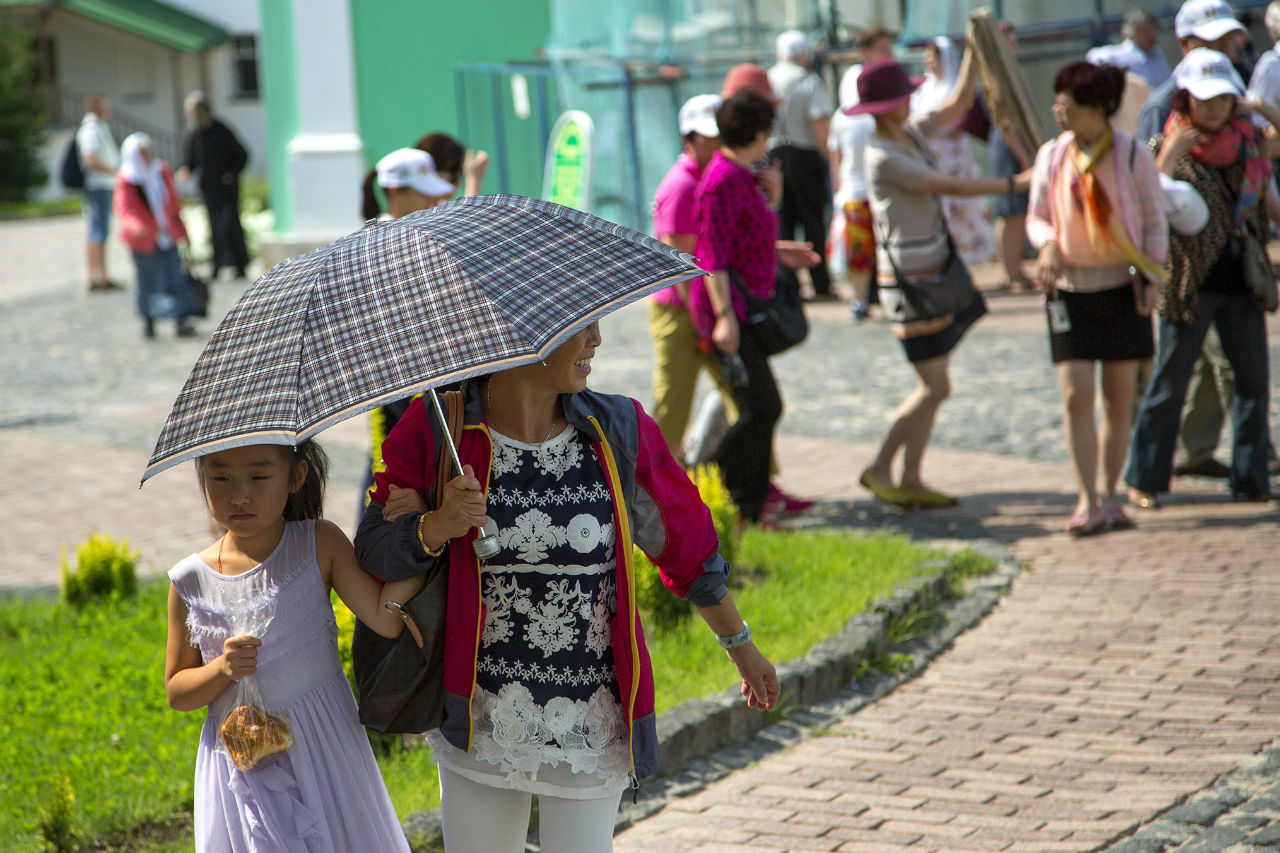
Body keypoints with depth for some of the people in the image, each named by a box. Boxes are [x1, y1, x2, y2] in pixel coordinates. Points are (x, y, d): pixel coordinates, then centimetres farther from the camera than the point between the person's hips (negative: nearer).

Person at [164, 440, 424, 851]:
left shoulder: (320, 544, -6)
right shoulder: (191, 581, -4)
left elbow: (386, 619, -16)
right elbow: (176, 693, 4)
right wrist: (222, 669, -17)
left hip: (321, 754, -1)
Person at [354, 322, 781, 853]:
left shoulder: (619, 431, -5)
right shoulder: (437, 428, -8)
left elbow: (687, 545, 9)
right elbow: (372, 553, -6)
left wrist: (741, 646, 21)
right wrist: (437, 527, -27)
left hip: (590, 727, 0)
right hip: (481, 723, 0)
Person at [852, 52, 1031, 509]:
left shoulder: (911, 134, 9)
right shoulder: (882, 156, -18)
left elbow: (959, 103, 21)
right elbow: (952, 187, -20)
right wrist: (1015, 184, -17)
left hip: (932, 270, 10)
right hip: (909, 278, -9)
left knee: (932, 386, 10)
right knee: (934, 388, -6)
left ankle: (911, 480, 13)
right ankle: (879, 468, 5)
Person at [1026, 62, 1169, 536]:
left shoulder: (1134, 155, -6)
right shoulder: (1052, 155, 0)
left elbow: (1155, 223, 2)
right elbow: (1036, 216, 9)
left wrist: (1150, 276, -11)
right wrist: (1047, 245, -13)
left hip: (1121, 289, -1)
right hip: (1069, 289, 1)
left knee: (1119, 398, 6)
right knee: (1076, 396, -8)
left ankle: (1109, 496, 18)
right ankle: (1087, 501, -3)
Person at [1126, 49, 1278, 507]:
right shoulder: (1171, 146, -5)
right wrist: (1170, 154, -26)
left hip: (1241, 282, 4)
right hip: (1190, 284, -4)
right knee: (1169, 382, 1)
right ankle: (1143, 479, 11)